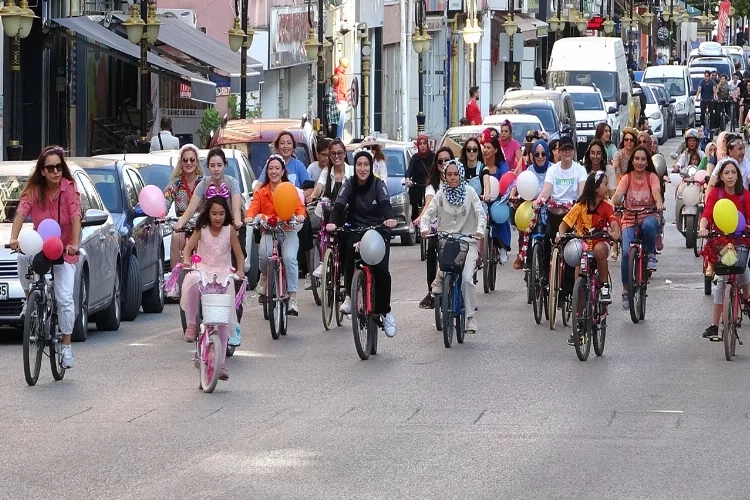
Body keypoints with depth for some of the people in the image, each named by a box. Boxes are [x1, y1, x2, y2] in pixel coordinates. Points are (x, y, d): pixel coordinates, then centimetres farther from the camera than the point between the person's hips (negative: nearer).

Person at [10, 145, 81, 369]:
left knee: (65, 299, -10)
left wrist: (74, 244, -39)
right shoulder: (34, 190, -9)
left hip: (64, 250, -2)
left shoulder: (69, 188, -12)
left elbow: (75, 217, -22)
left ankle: (66, 346, 2)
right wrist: (14, 238, -40)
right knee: (23, 257, -34)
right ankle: (30, 300, -11)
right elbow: (21, 212, -22)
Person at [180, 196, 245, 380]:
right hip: (202, 269, 0)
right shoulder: (201, 229, 1)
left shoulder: (229, 230, 1)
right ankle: (191, 324, -25)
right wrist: (186, 260, -27)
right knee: (192, 282, -40)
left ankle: (221, 362, -3)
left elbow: (239, 254, 2)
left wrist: (240, 270, -17)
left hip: (223, 273, 0)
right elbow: (189, 247, -5)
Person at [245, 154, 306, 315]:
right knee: (264, 254, -33)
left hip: (288, 232, 0)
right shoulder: (260, 192, 10)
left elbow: (299, 207, -5)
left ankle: (293, 300, -25)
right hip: (268, 232, 0)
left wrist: (300, 216, -29)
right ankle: (264, 278, 1)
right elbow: (253, 208, -5)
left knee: (289, 258, -29)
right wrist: (249, 217, -29)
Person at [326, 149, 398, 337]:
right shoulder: (349, 184, -1)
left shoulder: (378, 184, -5)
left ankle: (385, 312, -5)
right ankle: (350, 296, -3)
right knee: (350, 256, -29)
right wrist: (332, 222, -34)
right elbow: (339, 205, -13)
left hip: (378, 231, -1)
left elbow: (385, 204, -21)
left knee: (381, 269, -19)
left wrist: (390, 218, -44)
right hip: (356, 230, 1)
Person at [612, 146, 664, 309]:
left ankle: (651, 254, -10)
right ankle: (626, 290, -4)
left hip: (649, 217, -1)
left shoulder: (651, 177, -1)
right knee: (627, 252, -20)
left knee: (649, 225, -39)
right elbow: (618, 194, -14)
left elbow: (656, 191, -20)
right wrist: (612, 204, -37)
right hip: (629, 220, 1)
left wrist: (659, 203, -42)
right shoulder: (627, 178, 1)